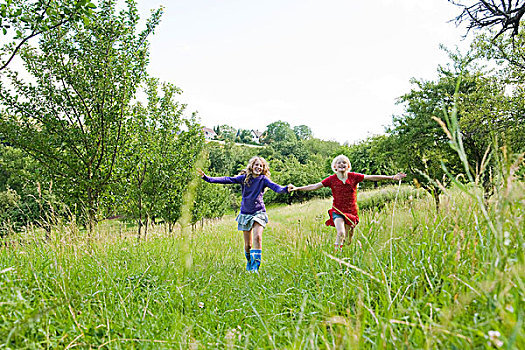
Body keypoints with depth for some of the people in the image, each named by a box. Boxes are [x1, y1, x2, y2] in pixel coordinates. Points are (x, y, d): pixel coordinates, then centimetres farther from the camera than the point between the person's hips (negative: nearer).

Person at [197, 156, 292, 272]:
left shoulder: (263, 179, -3)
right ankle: (249, 263, 33)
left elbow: (275, 187, -19)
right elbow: (227, 179, -5)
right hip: (245, 213, 1)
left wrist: (286, 189, -41)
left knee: (257, 237, -21)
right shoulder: (244, 178, 1)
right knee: (248, 244, 7)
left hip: (259, 212, -1)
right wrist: (207, 178, -12)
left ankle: (255, 267, -16)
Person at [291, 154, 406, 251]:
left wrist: (392, 177, -7)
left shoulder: (353, 176, -1)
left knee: (344, 238, 7)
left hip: (351, 212, 2)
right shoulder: (331, 179, -4)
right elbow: (315, 186, -5)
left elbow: (372, 177, -3)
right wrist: (297, 188, -12)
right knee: (340, 233, -20)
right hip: (337, 211, -2)